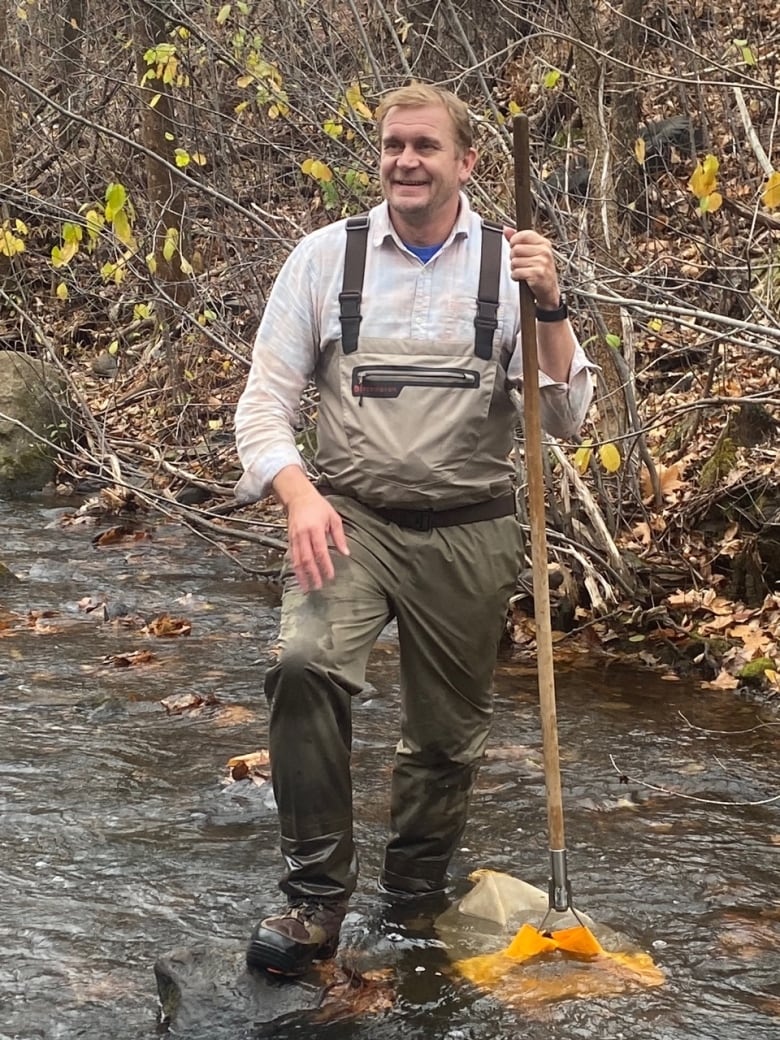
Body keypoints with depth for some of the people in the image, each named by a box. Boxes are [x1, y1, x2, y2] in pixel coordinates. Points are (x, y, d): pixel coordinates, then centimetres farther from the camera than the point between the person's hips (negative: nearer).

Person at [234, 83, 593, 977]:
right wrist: (299, 495, -17)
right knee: (306, 666, -28)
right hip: (351, 519, -1)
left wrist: (549, 308, -15)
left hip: (468, 533, 1)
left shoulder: (510, 264, 1)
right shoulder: (326, 255, 1)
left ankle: (413, 900, 35)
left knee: (446, 731, 11)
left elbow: (566, 419, -1)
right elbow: (265, 397, 0)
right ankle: (316, 898, -15)